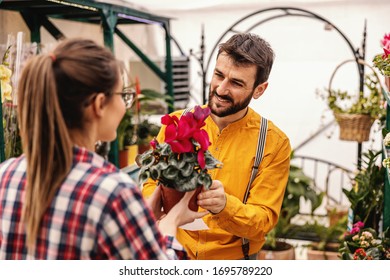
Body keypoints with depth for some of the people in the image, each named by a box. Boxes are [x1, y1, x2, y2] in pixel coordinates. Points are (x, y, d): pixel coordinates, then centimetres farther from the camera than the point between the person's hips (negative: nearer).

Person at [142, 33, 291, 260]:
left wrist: (225, 206, -35)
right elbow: (150, 187, -6)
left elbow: (264, 221, -16)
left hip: (234, 258, -1)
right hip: (172, 252, 2)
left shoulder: (274, 144, -14)